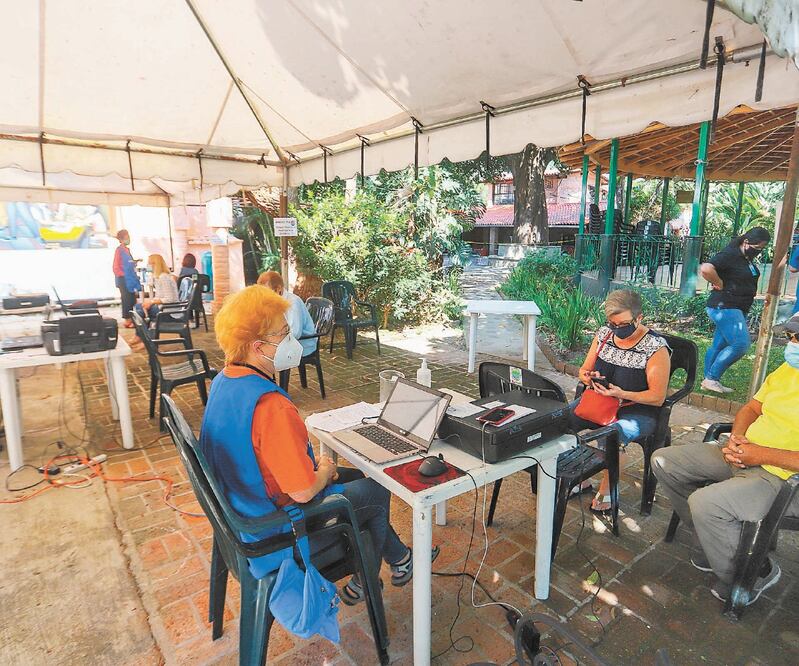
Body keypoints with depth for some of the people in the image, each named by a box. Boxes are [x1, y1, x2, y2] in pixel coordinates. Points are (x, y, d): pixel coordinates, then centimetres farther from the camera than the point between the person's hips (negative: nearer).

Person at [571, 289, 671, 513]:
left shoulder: (656, 348, -14)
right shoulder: (604, 334, 2)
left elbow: (658, 397, -13)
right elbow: (584, 371, 12)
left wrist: (622, 394, -26)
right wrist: (589, 378, -12)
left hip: (638, 410, -5)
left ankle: (607, 489, -9)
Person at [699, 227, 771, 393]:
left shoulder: (747, 259, 14)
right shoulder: (729, 255, -16)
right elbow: (706, 269, -32)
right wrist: (720, 284, -19)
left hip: (736, 310, 10)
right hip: (725, 307, -10)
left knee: (719, 345, 11)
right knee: (741, 344, -14)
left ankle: (709, 381, 18)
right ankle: (711, 378, -7)